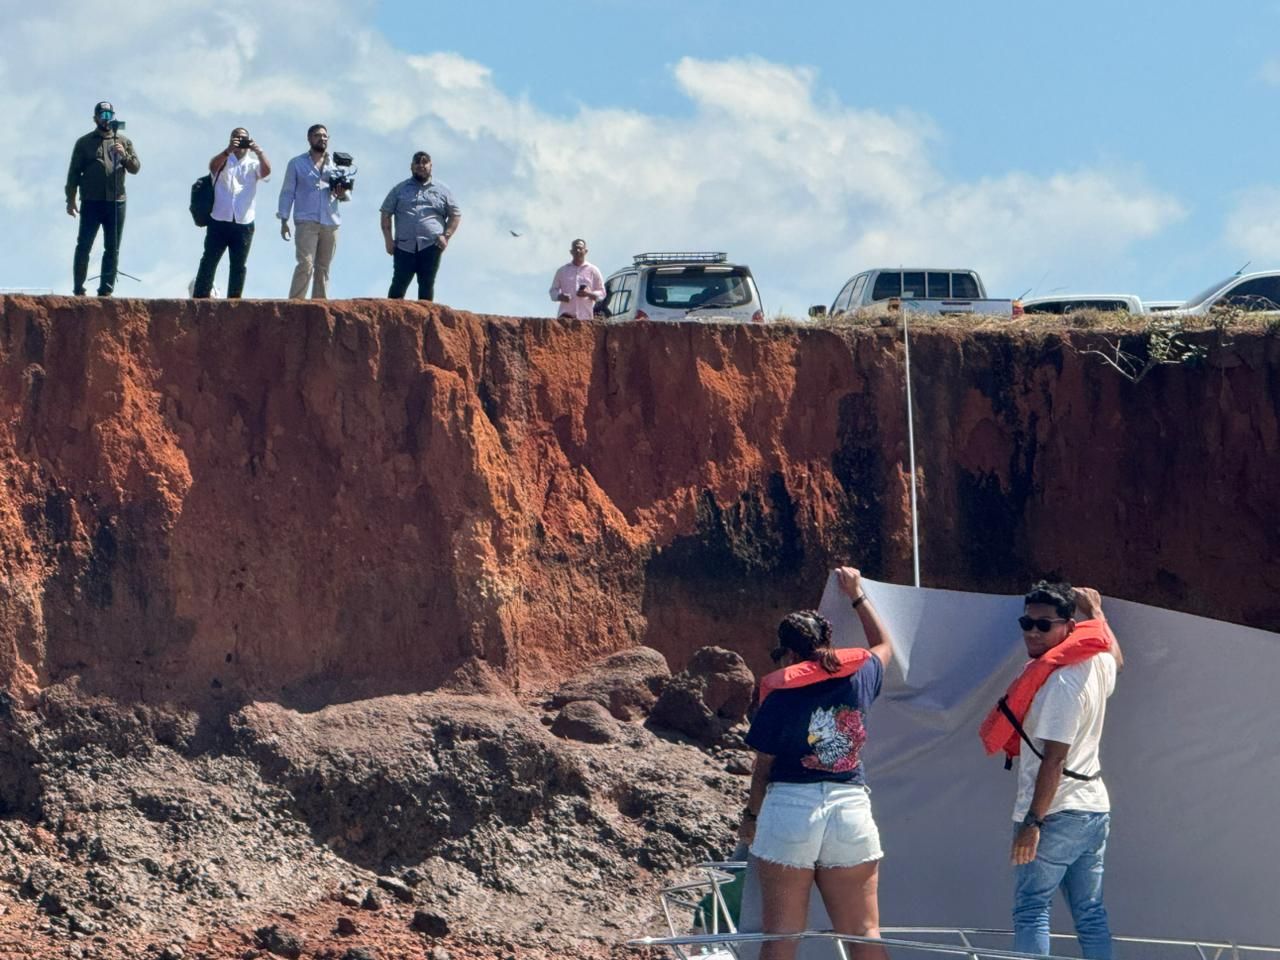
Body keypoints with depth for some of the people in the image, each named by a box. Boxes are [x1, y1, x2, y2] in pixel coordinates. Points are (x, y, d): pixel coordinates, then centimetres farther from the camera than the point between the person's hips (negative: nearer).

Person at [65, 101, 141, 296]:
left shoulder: (124, 142, 12)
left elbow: (136, 168, 6)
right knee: (84, 246, -4)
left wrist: (124, 156, -13)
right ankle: (78, 290, -1)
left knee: (112, 249, 3)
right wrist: (70, 199, -1)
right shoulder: (84, 142, 7)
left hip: (116, 202, 2)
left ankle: (106, 290, 7)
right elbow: (74, 172, 5)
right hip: (91, 202, -2)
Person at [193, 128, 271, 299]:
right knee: (209, 262, -4)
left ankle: (233, 302, 6)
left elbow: (266, 171, -8)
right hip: (219, 221, -2)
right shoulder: (223, 160, 10)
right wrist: (228, 150, -29)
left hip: (244, 223, 2)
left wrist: (258, 151, -24)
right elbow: (213, 165, -13)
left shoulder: (253, 164, 13)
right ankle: (199, 300, -4)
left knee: (239, 266, 2)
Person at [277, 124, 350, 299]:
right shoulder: (297, 163, 10)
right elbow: (287, 192, 8)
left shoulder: (335, 164, 17)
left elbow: (348, 193, 16)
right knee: (306, 264, -15)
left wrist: (343, 194, -9)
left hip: (330, 222, 3)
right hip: (306, 222, -3)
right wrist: (284, 221, -1)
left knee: (323, 267, 3)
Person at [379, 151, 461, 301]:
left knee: (427, 285, 0)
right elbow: (386, 213, 13)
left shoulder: (442, 190, 13)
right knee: (398, 284, -4)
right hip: (404, 246, 0)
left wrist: (446, 236, 0)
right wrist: (388, 238, 1)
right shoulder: (400, 189, 14)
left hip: (431, 247, 0)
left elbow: (455, 215, 15)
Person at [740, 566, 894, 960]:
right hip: (851, 807, 3)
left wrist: (751, 816, 16)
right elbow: (884, 645, 30)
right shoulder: (859, 672, 5)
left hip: (790, 808, -3)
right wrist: (858, 596, 42)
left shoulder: (781, 689, -5)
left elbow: (763, 768, 1)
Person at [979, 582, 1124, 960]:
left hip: (1056, 815, -9)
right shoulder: (1098, 662, 6)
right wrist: (1095, 612, 41)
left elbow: (1054, 760, -22)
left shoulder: (1060, 681, -18)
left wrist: (1032, 822, -22)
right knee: (1090, 913, 10)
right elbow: (1117, 659, 34)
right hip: (1096, 810, 9)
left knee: (1031, 911, -7)